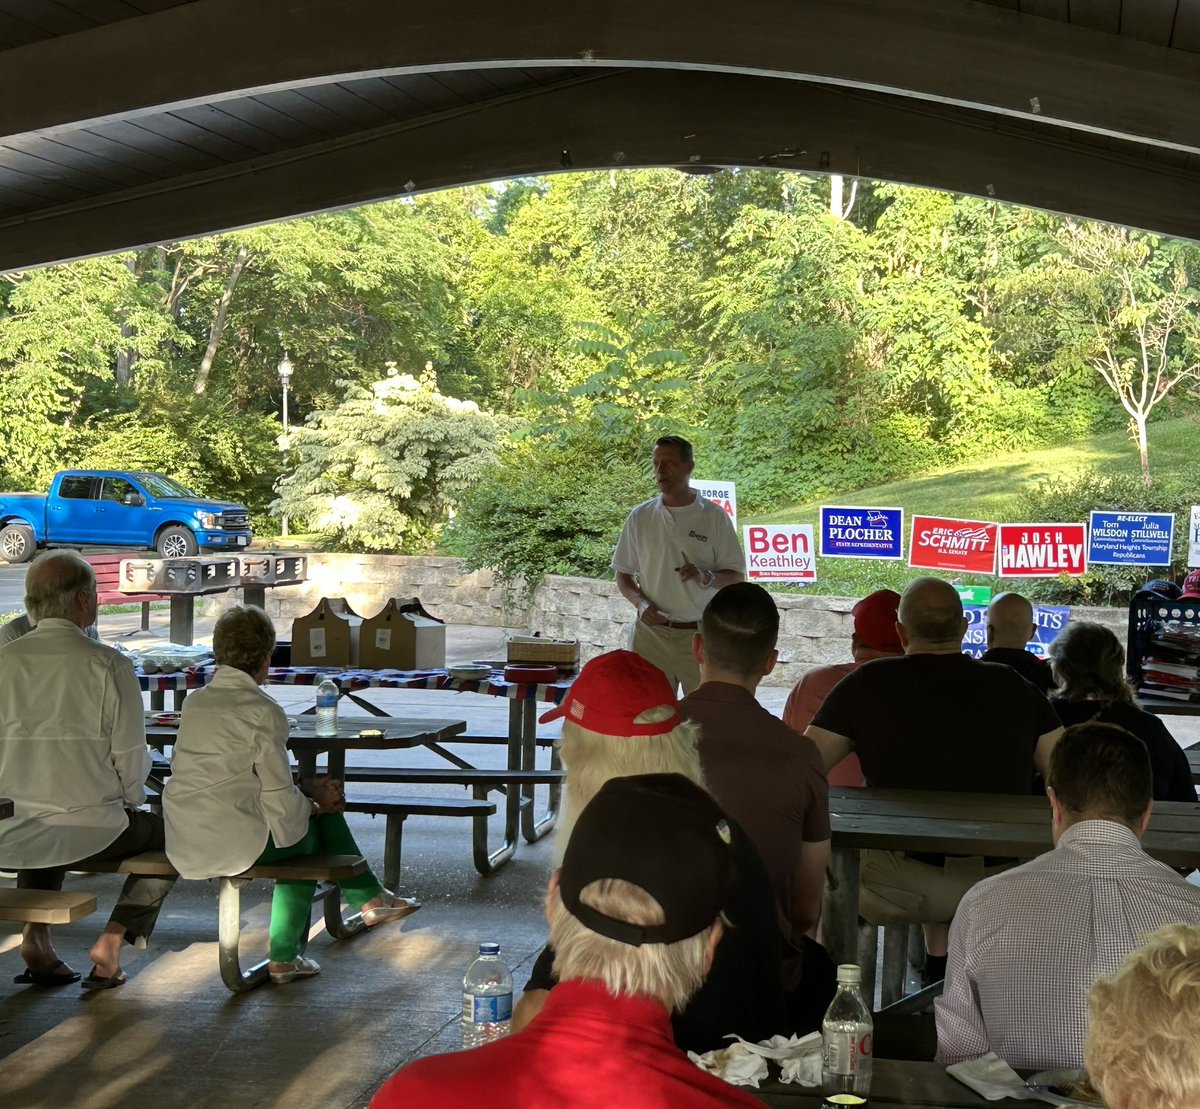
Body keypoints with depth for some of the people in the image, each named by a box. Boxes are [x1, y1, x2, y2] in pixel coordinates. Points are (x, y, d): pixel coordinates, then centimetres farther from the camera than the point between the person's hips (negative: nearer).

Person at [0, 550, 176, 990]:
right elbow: (130, 755, -9)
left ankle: (35, 934, 22)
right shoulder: (109, 664, -12)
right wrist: (129, 802, 12)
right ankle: (112, 942, 10)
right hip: (91, 832, -4)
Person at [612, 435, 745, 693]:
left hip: (700, 633, -2)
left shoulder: (714, 517, 0)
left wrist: (706, 577, -17)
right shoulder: (640, 517, 7)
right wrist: (641, 603, -6)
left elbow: (736, 575, 3)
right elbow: (623, 574, 13)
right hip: (651, 631, 2)